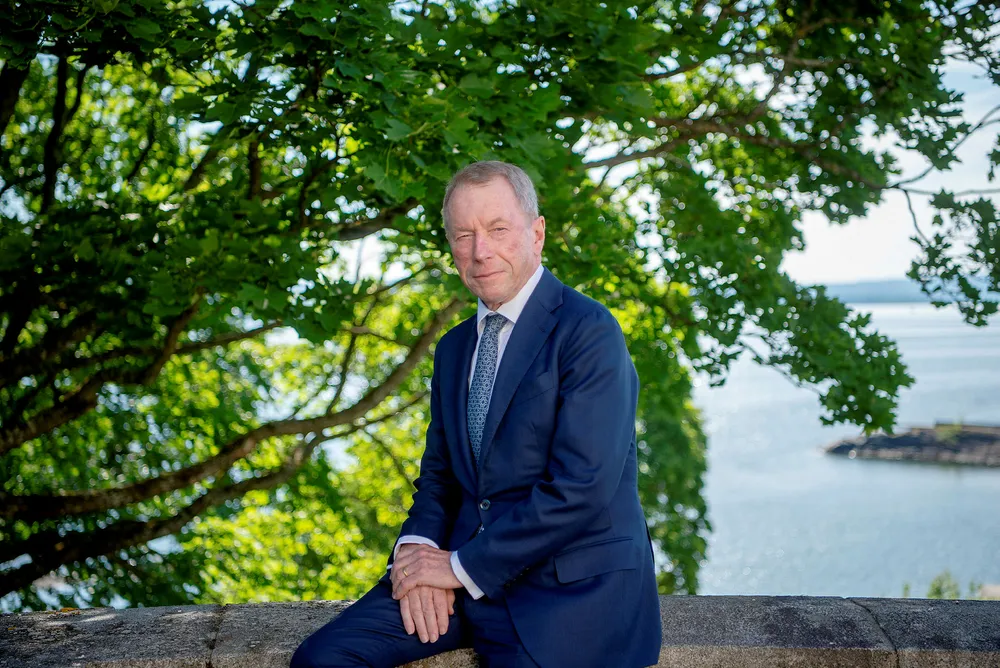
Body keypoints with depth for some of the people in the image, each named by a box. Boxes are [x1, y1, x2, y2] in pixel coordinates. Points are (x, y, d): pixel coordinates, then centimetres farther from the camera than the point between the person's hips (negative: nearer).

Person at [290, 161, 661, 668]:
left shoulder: (588, 331, -11)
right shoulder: (454, 347, 15)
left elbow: (581, 488, -19)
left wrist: (462, 566, -14)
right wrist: (418, 545, -4)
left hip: (569, 588, -6)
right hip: (468, 576, 6)